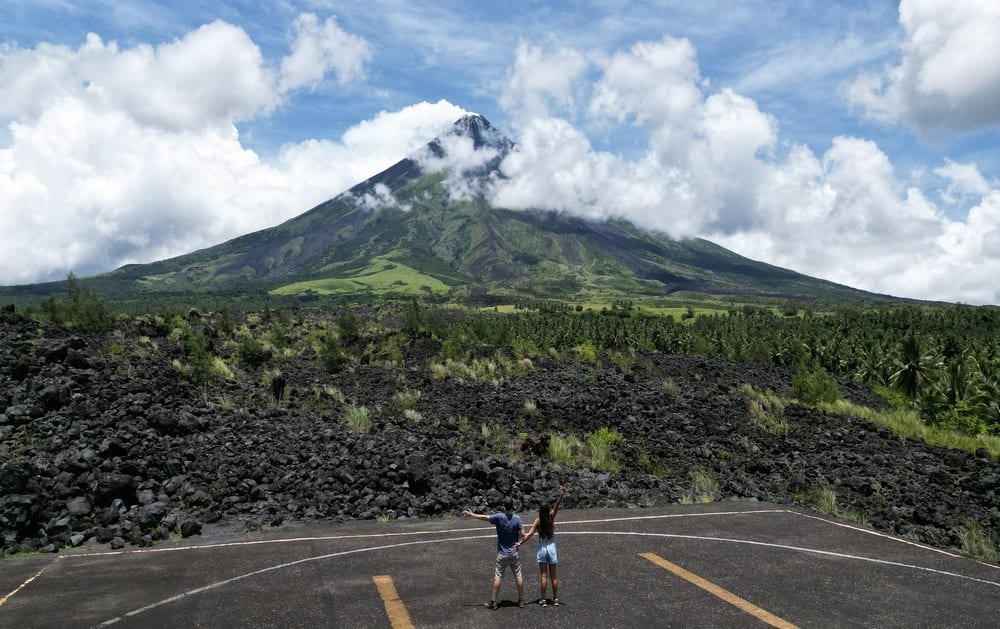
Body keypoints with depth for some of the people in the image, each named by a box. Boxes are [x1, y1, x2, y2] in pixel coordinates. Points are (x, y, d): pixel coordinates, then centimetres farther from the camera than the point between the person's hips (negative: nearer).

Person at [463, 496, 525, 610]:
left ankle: (493, 602, 10)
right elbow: (522, 534, -9)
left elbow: (485, 517, -6)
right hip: (514, 553, 2)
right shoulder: (517, 518, -9)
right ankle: (521, 600, 16)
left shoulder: (499, 517, -14)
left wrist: (471, 514, 7)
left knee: (497, 577, 5)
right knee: (518, 576, 10)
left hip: (502, 554, -2)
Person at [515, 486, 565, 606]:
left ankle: (543, 599, 6)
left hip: (542, 548, 0)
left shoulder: (538, 521, -12)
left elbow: (529, 534, -17)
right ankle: (555, 598, 16)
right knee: (553, 575, 11)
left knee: (543, 575, 5)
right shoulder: (551, 517, -10)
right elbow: (556, 505, -22)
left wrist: (520, 543, -14)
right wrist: (562, 495, -34)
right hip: (551, 547, 1)